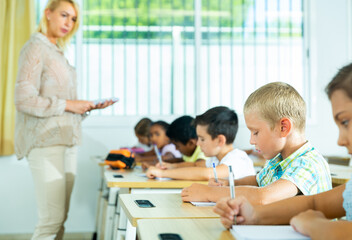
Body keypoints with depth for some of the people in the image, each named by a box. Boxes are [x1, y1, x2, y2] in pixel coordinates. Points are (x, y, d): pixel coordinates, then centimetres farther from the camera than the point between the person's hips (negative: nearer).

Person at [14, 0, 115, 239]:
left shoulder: (57, 52, 20)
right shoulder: (35, 48, -6)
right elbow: (24, 100, -16)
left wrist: (90, 106, 9)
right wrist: (68, 105, -15)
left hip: (67, 141, 9)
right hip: (46, 142, -8)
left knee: (60, 218, 8)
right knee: (52, 219, -11)